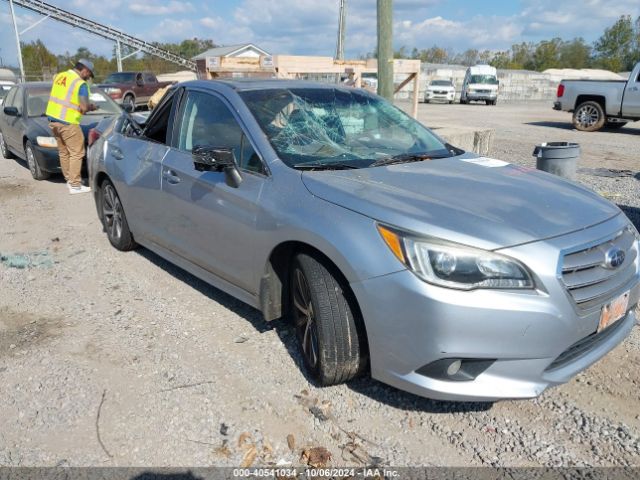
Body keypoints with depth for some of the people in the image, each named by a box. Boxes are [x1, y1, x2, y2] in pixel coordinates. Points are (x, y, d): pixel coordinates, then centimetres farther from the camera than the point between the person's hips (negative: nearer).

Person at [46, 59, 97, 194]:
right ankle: (75, 185, -2)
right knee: (76, 153, -1)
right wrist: (91, 107, 4)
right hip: (67, 123, -8)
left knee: (63, 152, 15)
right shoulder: (80, 84, -12)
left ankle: (69, 179, 24)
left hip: (53, 119, 8)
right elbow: (84, 108, -18)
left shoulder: (59, 76, 11)